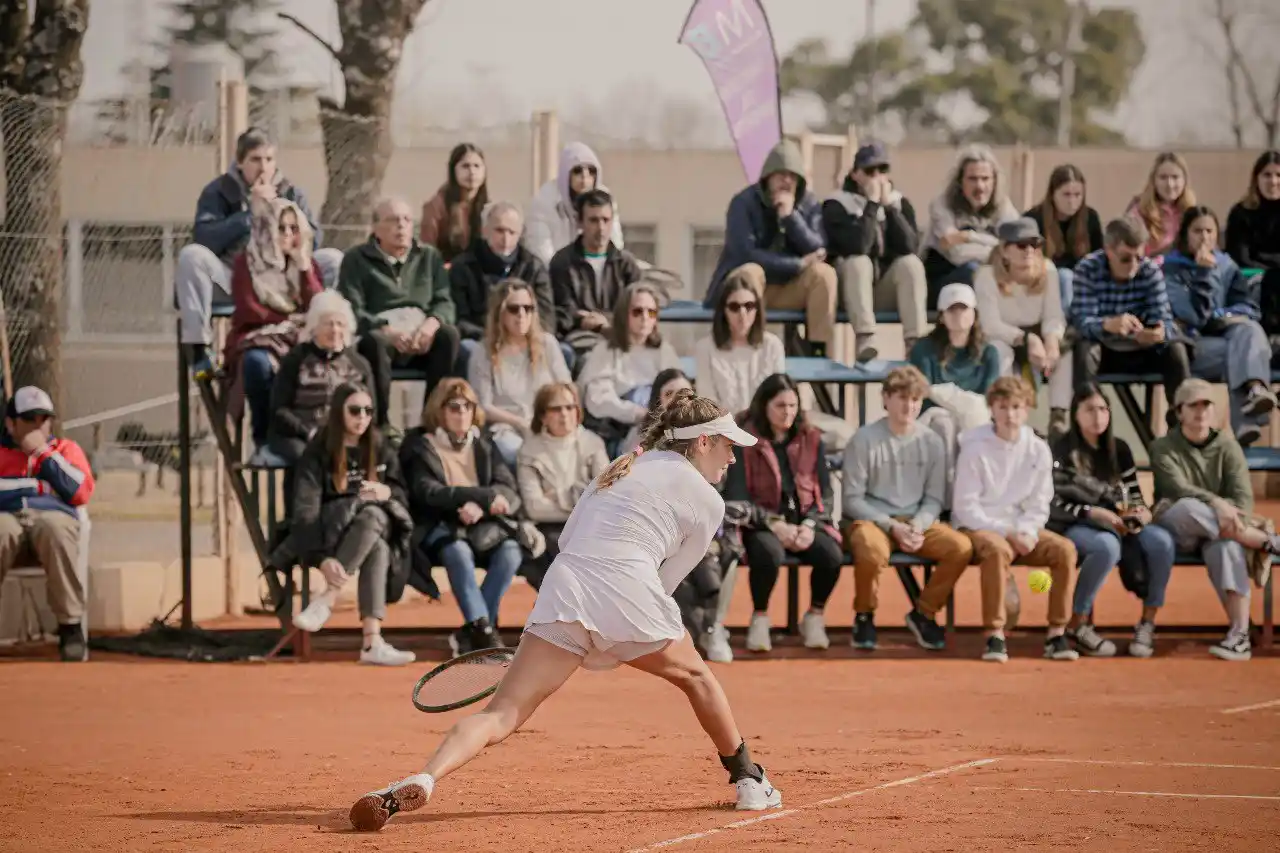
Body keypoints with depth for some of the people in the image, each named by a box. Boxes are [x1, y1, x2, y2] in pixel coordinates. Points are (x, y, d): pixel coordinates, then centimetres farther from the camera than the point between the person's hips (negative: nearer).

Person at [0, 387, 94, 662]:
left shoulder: (66, 449, 23)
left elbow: (81, 493, 5)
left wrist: (43, 453, 1)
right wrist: (37, 486, -3)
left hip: (54, 517, 0)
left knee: (55, 527, -38)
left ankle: (71, 627, -34)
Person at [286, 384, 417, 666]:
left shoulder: (379, 448, 11)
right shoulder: (318, 454, -7)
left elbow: (401, 491, 14)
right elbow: (305, 510, -17)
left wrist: (386, 492, -13)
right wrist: (323, 558, -34)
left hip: (379, 528, 4)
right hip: (329, 533, -4)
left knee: (374, 514, -35)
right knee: (377, 548, -36)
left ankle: (326, 600, -41)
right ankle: (372, 642, -42)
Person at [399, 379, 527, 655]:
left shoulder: (483, 447, 17)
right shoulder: (420, 447, 5)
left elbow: (509, 494, 3)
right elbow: (429, 493, -12)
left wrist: (479, 506, -20)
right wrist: (486, 495, -19)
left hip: (483, 527, 4)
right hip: (439, 528, -3)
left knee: (511, 552, -28)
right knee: (458, 552, -37)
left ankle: (471, 632, -27)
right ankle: (484, 631, -41)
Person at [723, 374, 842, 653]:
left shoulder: (811, 439, 8)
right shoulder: (745, 442, -4)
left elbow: (825, 492, 8)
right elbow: (736, 499, -8)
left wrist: (810, 525, -11)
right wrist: (775, 525, -18)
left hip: (805, 522, 3)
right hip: (763, 524, -3)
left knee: (832, 556, -28)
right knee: (769, 553, -38)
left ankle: (814, 617, 0)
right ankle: (759, 619, -11)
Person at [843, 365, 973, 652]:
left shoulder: (931, 442, 6)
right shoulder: (864, 440, -5)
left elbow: (934, 499, 9)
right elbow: (852, 499, -6)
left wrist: (917, 526, -12)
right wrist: (893, 526, -17)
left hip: (917, 522, 4)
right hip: (871, 520, -4)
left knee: (961, 547, -24)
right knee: (873, 550, -39)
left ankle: (923, 613, 1)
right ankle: (864, 617, -9)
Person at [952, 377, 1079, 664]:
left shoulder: (1038, 450, 5)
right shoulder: (975, 449, -7)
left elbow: (1039, 505, 7)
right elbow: (966, 507, -10)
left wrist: (1026, 532, -13)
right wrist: (1005, 532, -18)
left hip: (1022, 533, 4)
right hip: (979, 527, -4)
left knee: (1064, 549, -22)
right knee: (998, 549, -39)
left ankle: (1057, 633, -16)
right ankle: (994, 635, -33)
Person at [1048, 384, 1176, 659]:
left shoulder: (1119, 449, 14)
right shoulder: (1063, 450, -2)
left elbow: (1134, 495, 14)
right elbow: (1053, 503, -11)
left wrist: (1141, 512, -10)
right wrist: (1094, 513, -22)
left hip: (1118, 525, 5)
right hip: (1074, 527, -5)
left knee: (1161, 541, -26)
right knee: (1107, 545, -40)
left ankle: (1147, 624, -15)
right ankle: (1077, 626, -25)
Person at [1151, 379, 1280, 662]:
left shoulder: (1227, 446, 9)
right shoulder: (1163, 448, 3)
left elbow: (1243, 496, -4)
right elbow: (1178, 488, -16)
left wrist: (1235, 523, -26)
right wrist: (1215, 503, -34)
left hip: (1221, 532, 1)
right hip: (1175, 530, -1)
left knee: (1226, 546, -37)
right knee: (1188, 507, -37)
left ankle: (1240, 634, -48)